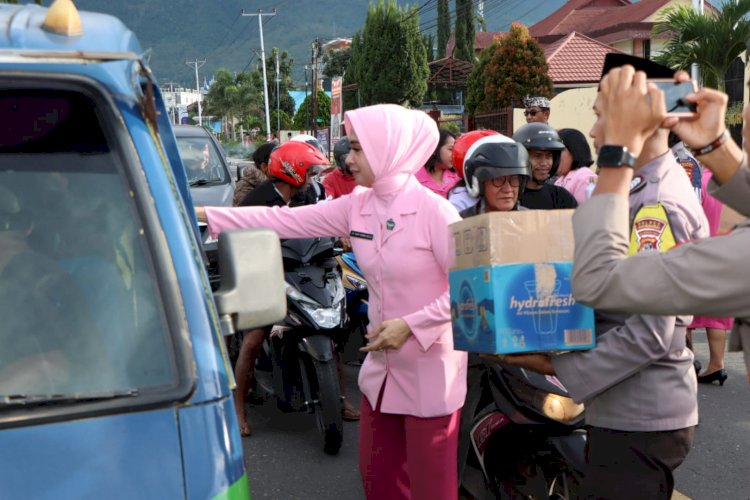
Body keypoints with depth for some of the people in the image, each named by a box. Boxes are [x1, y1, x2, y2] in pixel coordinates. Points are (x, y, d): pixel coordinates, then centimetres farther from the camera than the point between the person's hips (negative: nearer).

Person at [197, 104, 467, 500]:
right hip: (382, 361, 7)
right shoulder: (356, 206, 0)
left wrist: (411, 325, -22)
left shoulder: (433, 210, -18)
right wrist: (205, 215, -4)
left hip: (430, 366, -7)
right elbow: (285, 220, -1)